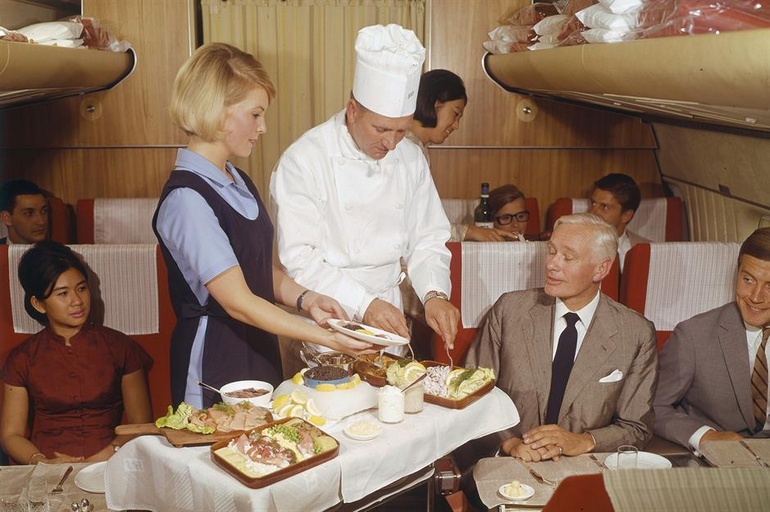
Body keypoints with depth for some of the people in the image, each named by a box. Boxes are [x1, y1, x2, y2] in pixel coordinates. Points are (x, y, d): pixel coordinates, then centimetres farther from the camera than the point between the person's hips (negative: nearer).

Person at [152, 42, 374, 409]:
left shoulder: (239, 183, 9)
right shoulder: (186, 199, -20)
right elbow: (238, 303, -22)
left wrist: (304, 299, -7)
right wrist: (326, 338, -23)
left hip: (260, 351, 8)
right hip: (214, 365, -8)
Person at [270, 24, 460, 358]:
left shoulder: (410, 159, 1)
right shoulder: (302, 161, -16)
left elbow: (427, 240, 4)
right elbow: (300, 258, -19)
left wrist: (434, 294, -14)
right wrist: (363, 304, -26)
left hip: (388, 313, 5)